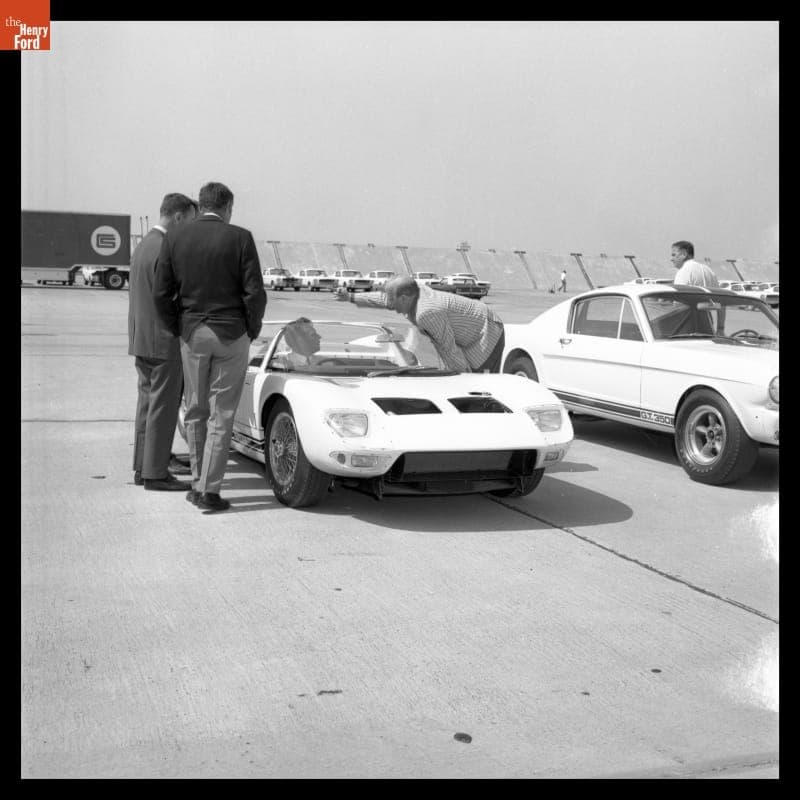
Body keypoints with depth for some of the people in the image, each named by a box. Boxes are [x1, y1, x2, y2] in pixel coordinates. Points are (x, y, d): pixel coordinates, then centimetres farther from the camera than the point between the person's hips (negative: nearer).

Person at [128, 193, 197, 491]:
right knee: (163, 407, -3)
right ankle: (155, 473, 1)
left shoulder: (142, 245, 15)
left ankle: (143, 467, 19)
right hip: (164, 340, -10)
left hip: (140, 340, 10)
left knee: (148, 404, 14)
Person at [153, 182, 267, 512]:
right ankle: (209, 491, 2)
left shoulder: (174, 238, 1)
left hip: (192, 333, 2)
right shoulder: (240, 238, -7)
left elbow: (161, 294, -1)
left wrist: (178, 330, 12)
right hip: (231, 335, -2)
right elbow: (254, 293, -11)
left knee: (195, 411, 16)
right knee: (221, 415, 3)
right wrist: (252, 330, 4)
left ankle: (199, 482, 20)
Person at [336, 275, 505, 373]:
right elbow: (383, 299, 16)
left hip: (487, 334, -9)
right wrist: (352, 297, 22)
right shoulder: (418, 292, -2)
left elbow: (448, 347, -24)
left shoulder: (427, 313, -30)